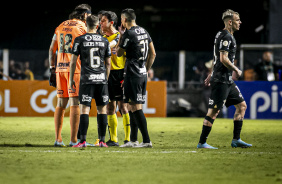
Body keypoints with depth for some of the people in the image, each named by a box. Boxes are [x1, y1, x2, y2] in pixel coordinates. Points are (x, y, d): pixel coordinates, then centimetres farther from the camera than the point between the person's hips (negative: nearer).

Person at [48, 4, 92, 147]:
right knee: (75, 104, -3)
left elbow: (52, 50, 13)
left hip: (60, 69, 6)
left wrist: (52, 70, 16)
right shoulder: (82, 28, -4)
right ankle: (73, 140, -5)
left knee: (61, 104, 10)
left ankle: (58, 139, 9)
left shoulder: (60, 27, 14)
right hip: (75, 70, -6)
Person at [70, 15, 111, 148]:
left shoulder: (80, 40, 0)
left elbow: (73, 62, 0)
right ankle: (102, 140, 8)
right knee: (102, 109, 7)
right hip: (101, 79, 2)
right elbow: (108, 63, 12)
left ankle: (83, 141, -10)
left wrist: (71, 79, 9)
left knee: (84, 109, -4)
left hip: (86, 79, -2)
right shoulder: (104, 41, 8)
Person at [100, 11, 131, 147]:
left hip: (119, 73, -7)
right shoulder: (103, 38, 16)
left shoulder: (120, 36, -5)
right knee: (110, 107, 6)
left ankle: (128, 139, -3)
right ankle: (113, 139, 11)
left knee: (123, 106, -6)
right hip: (106, 74, 7)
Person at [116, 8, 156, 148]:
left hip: (133, 74, -9)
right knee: (135, 106, 13)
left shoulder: (129, 34, -13)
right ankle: (133, 140, 17)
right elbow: (153, 54, 16)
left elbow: (118, 53, -2)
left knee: (136, 107, -8)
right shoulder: (144, 32, 12)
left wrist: (121, 35, 5)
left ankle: (146, 140, -13)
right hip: (142, 74, 9)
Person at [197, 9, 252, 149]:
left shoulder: (223, 35, 18)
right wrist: (237, 70, -9)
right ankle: (202, 142, -3)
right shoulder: (226, 36, -14)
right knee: (214, 111, -8)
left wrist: (211, 75, 28)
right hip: (221, 80, -11)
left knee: (242, 105, 12)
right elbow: (223, 59, -21)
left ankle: (236, 140, 14)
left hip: (228, 81, 11)